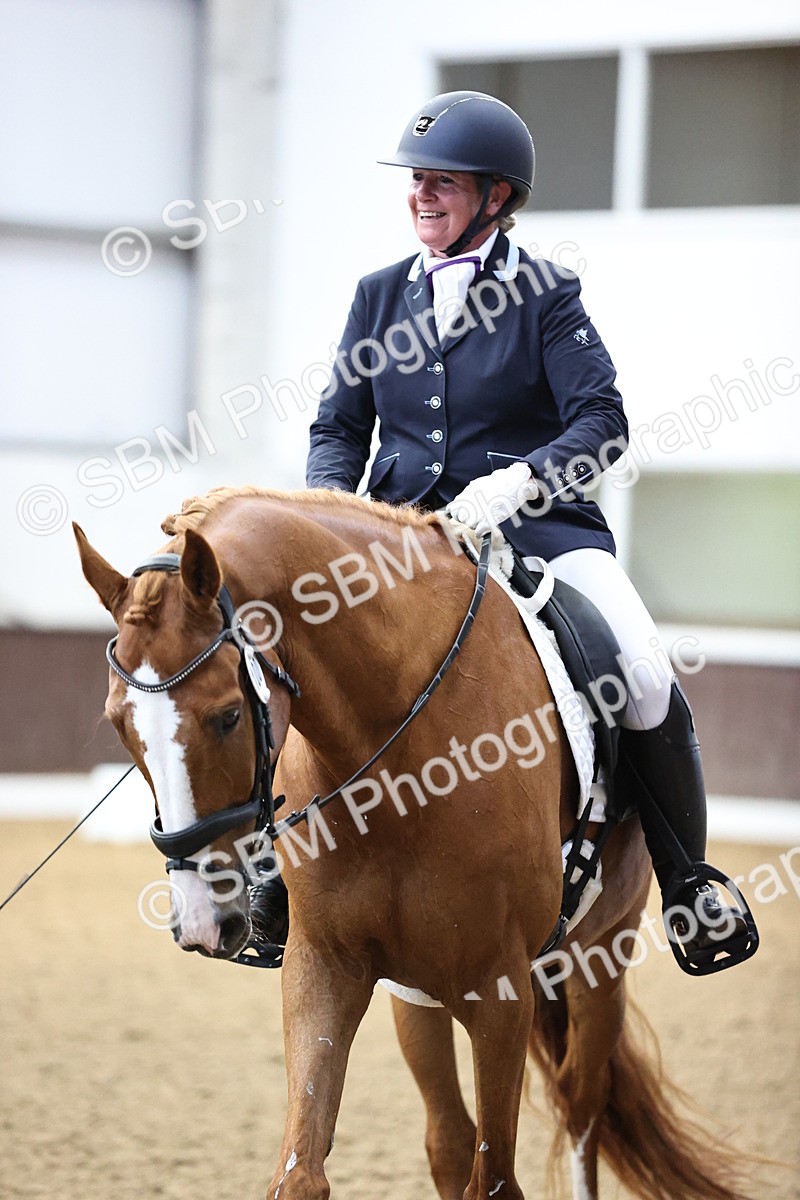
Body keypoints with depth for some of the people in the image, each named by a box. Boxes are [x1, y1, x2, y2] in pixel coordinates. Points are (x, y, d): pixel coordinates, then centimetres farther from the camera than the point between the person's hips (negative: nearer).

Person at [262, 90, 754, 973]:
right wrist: (326, 507, -8)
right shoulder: (381, 295, 13)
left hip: (536, 525, -4)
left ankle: (688, 883, -4)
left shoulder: (545, 294, 1)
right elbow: (340, 426, 14)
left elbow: (601, 422, -9)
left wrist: (516, 482, -27)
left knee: (646, 681, -24)